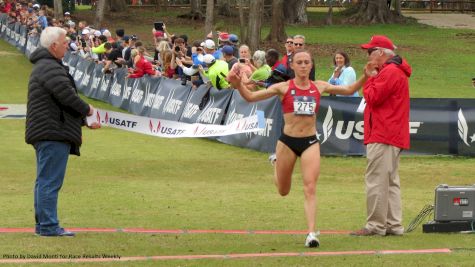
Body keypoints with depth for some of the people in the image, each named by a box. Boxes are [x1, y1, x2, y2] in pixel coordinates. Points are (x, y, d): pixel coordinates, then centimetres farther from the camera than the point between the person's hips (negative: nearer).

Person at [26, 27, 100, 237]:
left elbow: (62, 99, 27)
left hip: (43, 133, 11)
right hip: (54, 133, -11)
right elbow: (67, 96, -25)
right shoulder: (51, 68, -15)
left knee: (45, 180, 14)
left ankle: (43, 224, 20)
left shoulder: (44, 67, 22)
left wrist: (85, 120, 24)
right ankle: (49, 226, -10)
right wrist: (87, 110, -7)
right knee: (50, 181, -10)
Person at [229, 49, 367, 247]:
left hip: (310, 142, 1)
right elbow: (251, 97, -9)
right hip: (287, 141, -1)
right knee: (283, 191, 17)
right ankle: (276, 163, 50)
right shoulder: (284, 88, -4)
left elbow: (349, 90, 13)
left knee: (310, 189, -13)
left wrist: (364, 77, -3)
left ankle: (311, 233, -12)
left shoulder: (319, 87, 4)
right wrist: (239, 85, -28)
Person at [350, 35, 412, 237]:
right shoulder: (396, 71, 22)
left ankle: (376, 225, -10)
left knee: (376, 179, -10)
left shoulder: (389, 72, -13)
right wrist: (373, 77, 9)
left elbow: (373, 98, -15)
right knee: (391, 181, 11)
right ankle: (393, 225, 12)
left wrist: (371, 77, -3)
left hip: (383, 137, -11)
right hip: (393, 136, 11)